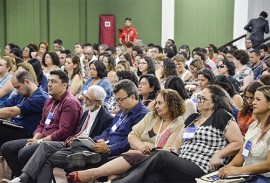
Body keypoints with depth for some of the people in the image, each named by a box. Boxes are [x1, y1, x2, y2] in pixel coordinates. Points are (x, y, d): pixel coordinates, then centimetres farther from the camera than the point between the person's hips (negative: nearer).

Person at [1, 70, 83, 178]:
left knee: (24, 153, -30)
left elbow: (64, 131, -20)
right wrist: (35, 139, 0)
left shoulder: (70, 102, -13)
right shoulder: (50, 101, 18)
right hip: (43, 139, 10)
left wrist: (40, 141, -15)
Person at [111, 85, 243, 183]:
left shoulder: (222, 116, 1)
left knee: (162, 156, -27)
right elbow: (179, 141, 25)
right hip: (181, 166, 7)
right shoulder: (193, 117, 23)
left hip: (202, 171, -7)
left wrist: (218, 155, -15)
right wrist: (173, 151, 3)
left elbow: (238, 143, -4)